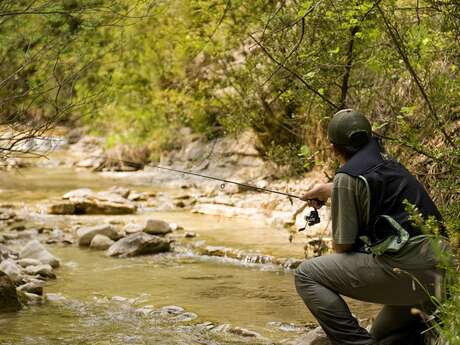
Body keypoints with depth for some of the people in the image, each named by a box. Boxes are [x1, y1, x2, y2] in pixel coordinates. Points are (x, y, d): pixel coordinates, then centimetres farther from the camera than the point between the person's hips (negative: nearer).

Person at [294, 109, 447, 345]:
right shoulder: (390, 165, 21)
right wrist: (328, 190, 61)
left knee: (307, 275, -3)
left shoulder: (347, 177, -5)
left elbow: (342, 246, -5)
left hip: (405, 267, -9)